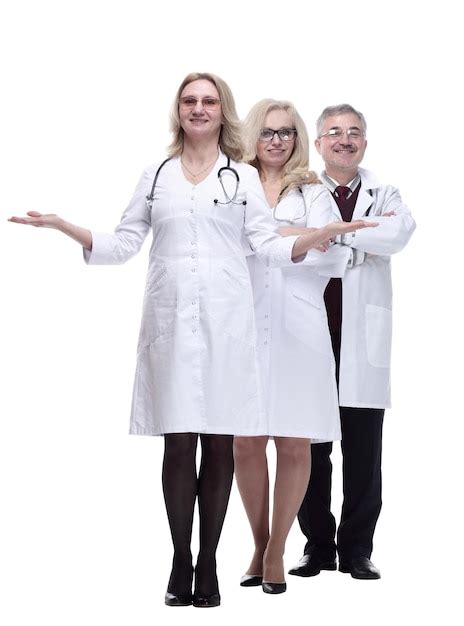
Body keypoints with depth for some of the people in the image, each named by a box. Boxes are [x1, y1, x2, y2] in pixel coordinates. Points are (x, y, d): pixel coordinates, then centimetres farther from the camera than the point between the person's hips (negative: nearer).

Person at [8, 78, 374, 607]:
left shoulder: (243, 177, 12)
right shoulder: (156, 176, 14)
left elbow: (267, 245, 5)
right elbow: (122, 245, 11)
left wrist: (323, 234, -12)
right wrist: (63, 227, -1)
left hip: (225, 319, 0)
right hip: (170, 319, 1)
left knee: (219, 441, 0)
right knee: (178, 442, -2)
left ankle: (208, 563, 8)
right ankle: (180, 561, 6)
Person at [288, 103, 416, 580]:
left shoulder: (383, 195, 14)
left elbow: (399, 233, -9)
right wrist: (365, 233, -11)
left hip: (363, 339, 1)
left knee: (363, 450, 3)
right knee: (311, 446, 3)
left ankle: (356, 549, 12)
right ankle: (317, 545, 14)